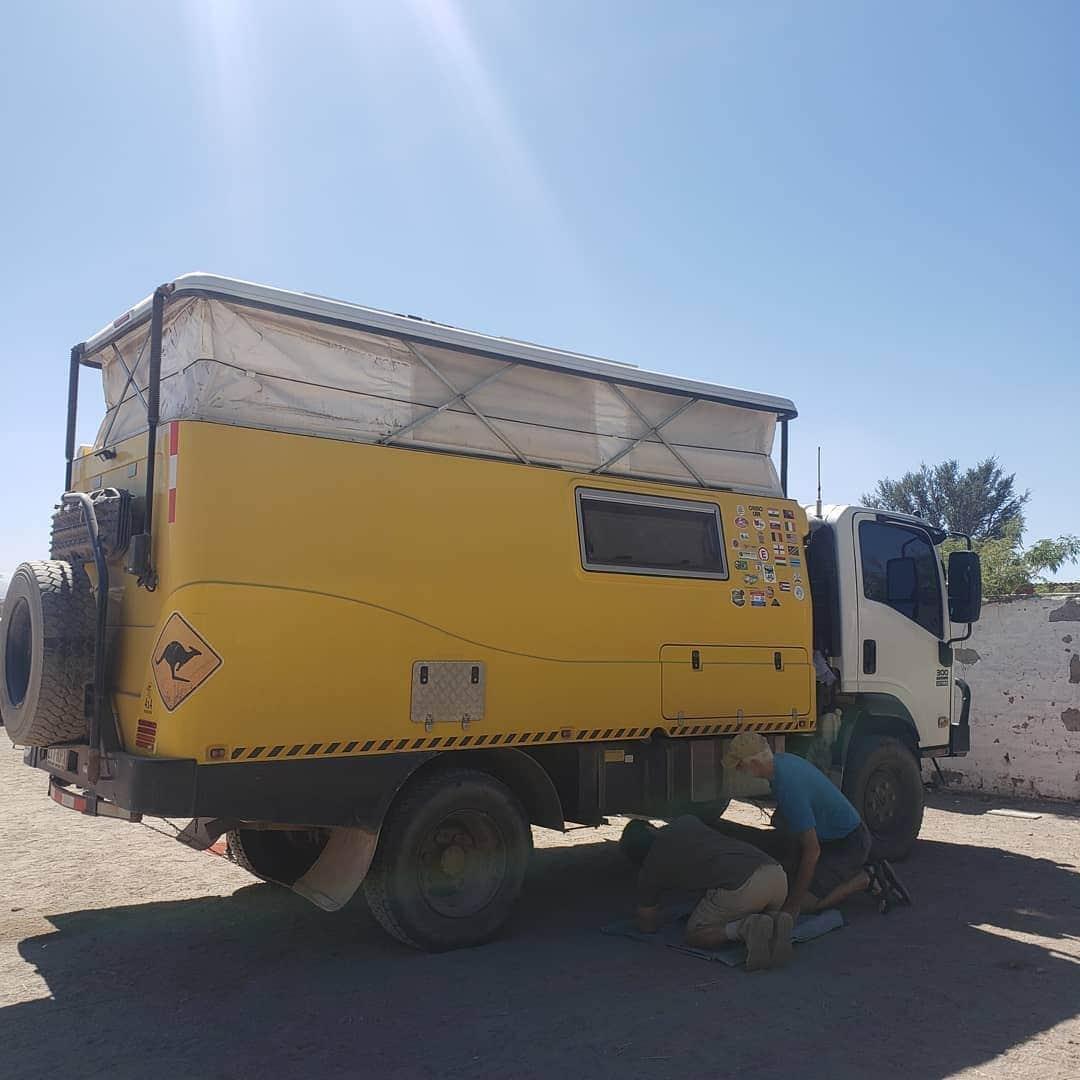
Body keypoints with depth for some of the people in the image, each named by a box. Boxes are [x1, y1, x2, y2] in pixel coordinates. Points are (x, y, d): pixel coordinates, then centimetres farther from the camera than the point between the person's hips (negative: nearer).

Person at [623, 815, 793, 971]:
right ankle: (773, 923, 0)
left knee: (694, 935, 17)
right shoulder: (687, 821, 28)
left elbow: (648, 927, 31)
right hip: (777, 875, 6)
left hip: (741, 887, -6)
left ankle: (746, 929, -11)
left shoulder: (650, 870, 16)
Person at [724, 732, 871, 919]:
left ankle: (861, 880, 0)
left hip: (848, 845, -9)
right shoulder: (782, 760, -4)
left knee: (805, 901, -11)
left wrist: (793, 905, -21)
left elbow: (812, 850, -29)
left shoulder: (789, 788, -33)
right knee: (794, 886, 11)